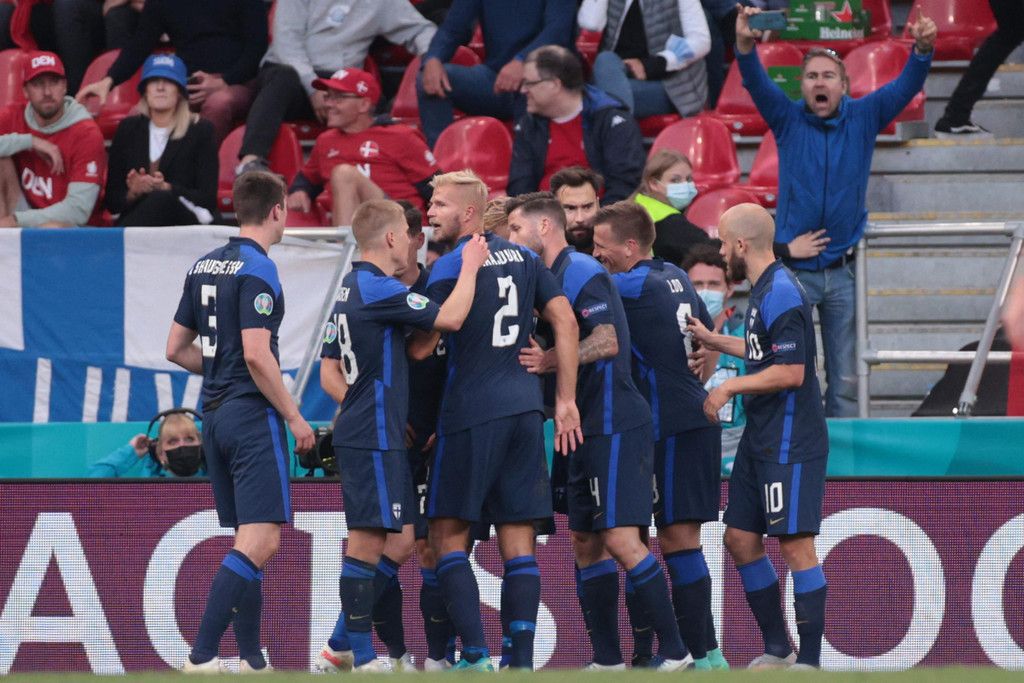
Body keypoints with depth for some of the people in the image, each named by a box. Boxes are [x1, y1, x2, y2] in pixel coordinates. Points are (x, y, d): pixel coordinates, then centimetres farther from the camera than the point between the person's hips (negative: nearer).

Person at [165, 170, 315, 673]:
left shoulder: (204, 266, 12)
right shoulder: (257, 269, -12)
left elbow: (176, 349, 16)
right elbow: (256, 353, -20)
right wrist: (294, 417, -13)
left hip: (215, 417, 9)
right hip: (253, 414, -9)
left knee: (248, 542, 13)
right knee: (260, 541, -12)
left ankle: (251, 659, 13)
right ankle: (202, 657, -20)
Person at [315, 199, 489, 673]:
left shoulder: (351, 289, 16)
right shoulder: (378, 290, -15)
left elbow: (329, 373, 20)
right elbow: (450, 318, -18)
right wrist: (470, 266, -5)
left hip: (377, 437, 10)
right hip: (373, 439, -10)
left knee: (400, 540, 13)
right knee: (368, 541, -7)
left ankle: (342, 648, 14)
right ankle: (361, 659, -5)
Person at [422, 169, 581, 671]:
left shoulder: (449, 268, -6)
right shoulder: (523, 258, 12)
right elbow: (565, 321, 9)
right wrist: (566, 400, 10)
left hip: (471, 412, -6)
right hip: (526, 410, 6)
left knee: (448, 534, 1)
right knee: (518, 540, 6)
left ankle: (476, 656, -10)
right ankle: (522, 661, 0)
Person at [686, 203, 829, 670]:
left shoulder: (781, 294, -17)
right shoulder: (764, 290, 13)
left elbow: (790, 372, -22)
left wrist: (730, 387, -14)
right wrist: (715, 342, 32)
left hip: (790, 444, -10)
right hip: (761, 439, 10)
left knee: (795, 544, -9)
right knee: (740, 539, 11)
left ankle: (809, 659, -7)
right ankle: (776, 649, 19)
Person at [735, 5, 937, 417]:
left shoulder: (864, 118, 3)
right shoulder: (788, 119, -2)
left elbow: (904, 88, -9)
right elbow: (756, 83, -17)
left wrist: (923, 50, -29)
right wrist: (745, 46, -38)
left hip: (842, 270, 2)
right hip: (793, 269, -2)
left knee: (846, 378, 7)